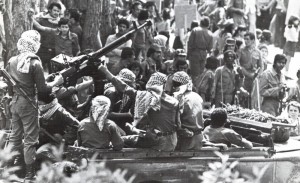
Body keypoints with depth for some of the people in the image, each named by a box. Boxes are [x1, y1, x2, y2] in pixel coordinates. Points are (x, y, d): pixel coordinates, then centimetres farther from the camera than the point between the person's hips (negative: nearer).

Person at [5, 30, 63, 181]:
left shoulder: (11, 61, 0)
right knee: (30, 139, 2)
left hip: (14, 102, 6)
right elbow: (42, 88, -13)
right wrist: (56, 82, 1)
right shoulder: (35, 63, -16)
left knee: (15, 136, 15)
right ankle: (29, 173, 5)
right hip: (28, 103, -6)